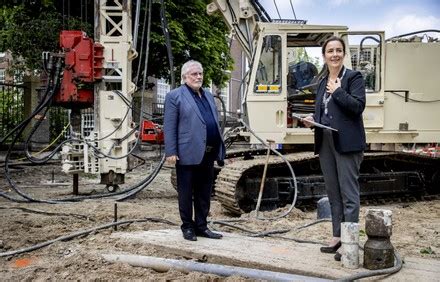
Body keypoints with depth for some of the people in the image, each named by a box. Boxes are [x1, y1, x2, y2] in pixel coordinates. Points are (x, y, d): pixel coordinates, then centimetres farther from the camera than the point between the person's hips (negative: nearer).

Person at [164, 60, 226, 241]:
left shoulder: (208, 96, 19)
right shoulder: (175, 96, -3)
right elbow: (169, 127, -9)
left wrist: (220, 150, 16)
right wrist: (171, 152, -15)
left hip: (208, 154, 7)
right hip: (188, 154, -7)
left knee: (204, 194, 13)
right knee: (186, 194, 5)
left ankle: (201, 226, 23)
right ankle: (187, 227, 17)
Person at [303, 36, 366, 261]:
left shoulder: (354, 77, -2)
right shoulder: (323, 82, 17)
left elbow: (358, 106, -15)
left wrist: (337, 91, -11)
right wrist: (311, 121, 3)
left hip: (346, 143, -7)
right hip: (325, 142, 7)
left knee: (349, 193, -5)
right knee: (333, 193, 12)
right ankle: (337, 237, 21)